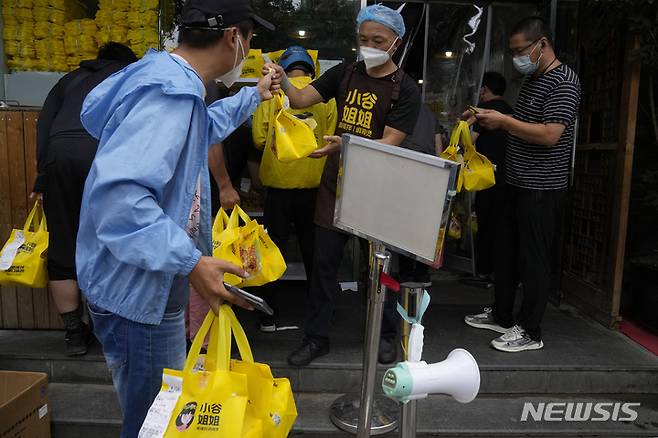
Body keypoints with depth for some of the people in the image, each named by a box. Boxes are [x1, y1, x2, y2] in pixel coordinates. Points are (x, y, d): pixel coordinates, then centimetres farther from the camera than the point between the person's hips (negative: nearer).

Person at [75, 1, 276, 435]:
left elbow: (200, 130, 31)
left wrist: (253, 97, 37)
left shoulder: (170, 78, 9)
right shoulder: (170, 91, -26)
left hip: (149, 284, 10)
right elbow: (118, 193, -36)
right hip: (140, 292, -10)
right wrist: (191, 262, -35)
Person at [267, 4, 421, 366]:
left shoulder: (405, 89, -6)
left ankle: (386, 335, 29)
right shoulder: (344, 73, 6)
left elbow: (389, 144, -16)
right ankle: (316, 337, 21)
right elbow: (302, 100, -1)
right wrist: (283, 81, -22)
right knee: (324, 262, 6)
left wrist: (344, 145, -31)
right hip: (335, 183, 3)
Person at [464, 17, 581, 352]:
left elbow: (549, 135, -23)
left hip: (542, 189, -9)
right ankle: (501, 315, 29)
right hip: (518, 183, 9)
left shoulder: (563, 82, -13)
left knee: (534, 260, -1)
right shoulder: (532, 79, 15)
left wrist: (503, 120, -18)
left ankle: (529, 331, 11)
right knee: (506, 252, 15)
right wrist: (492, 120, 7)